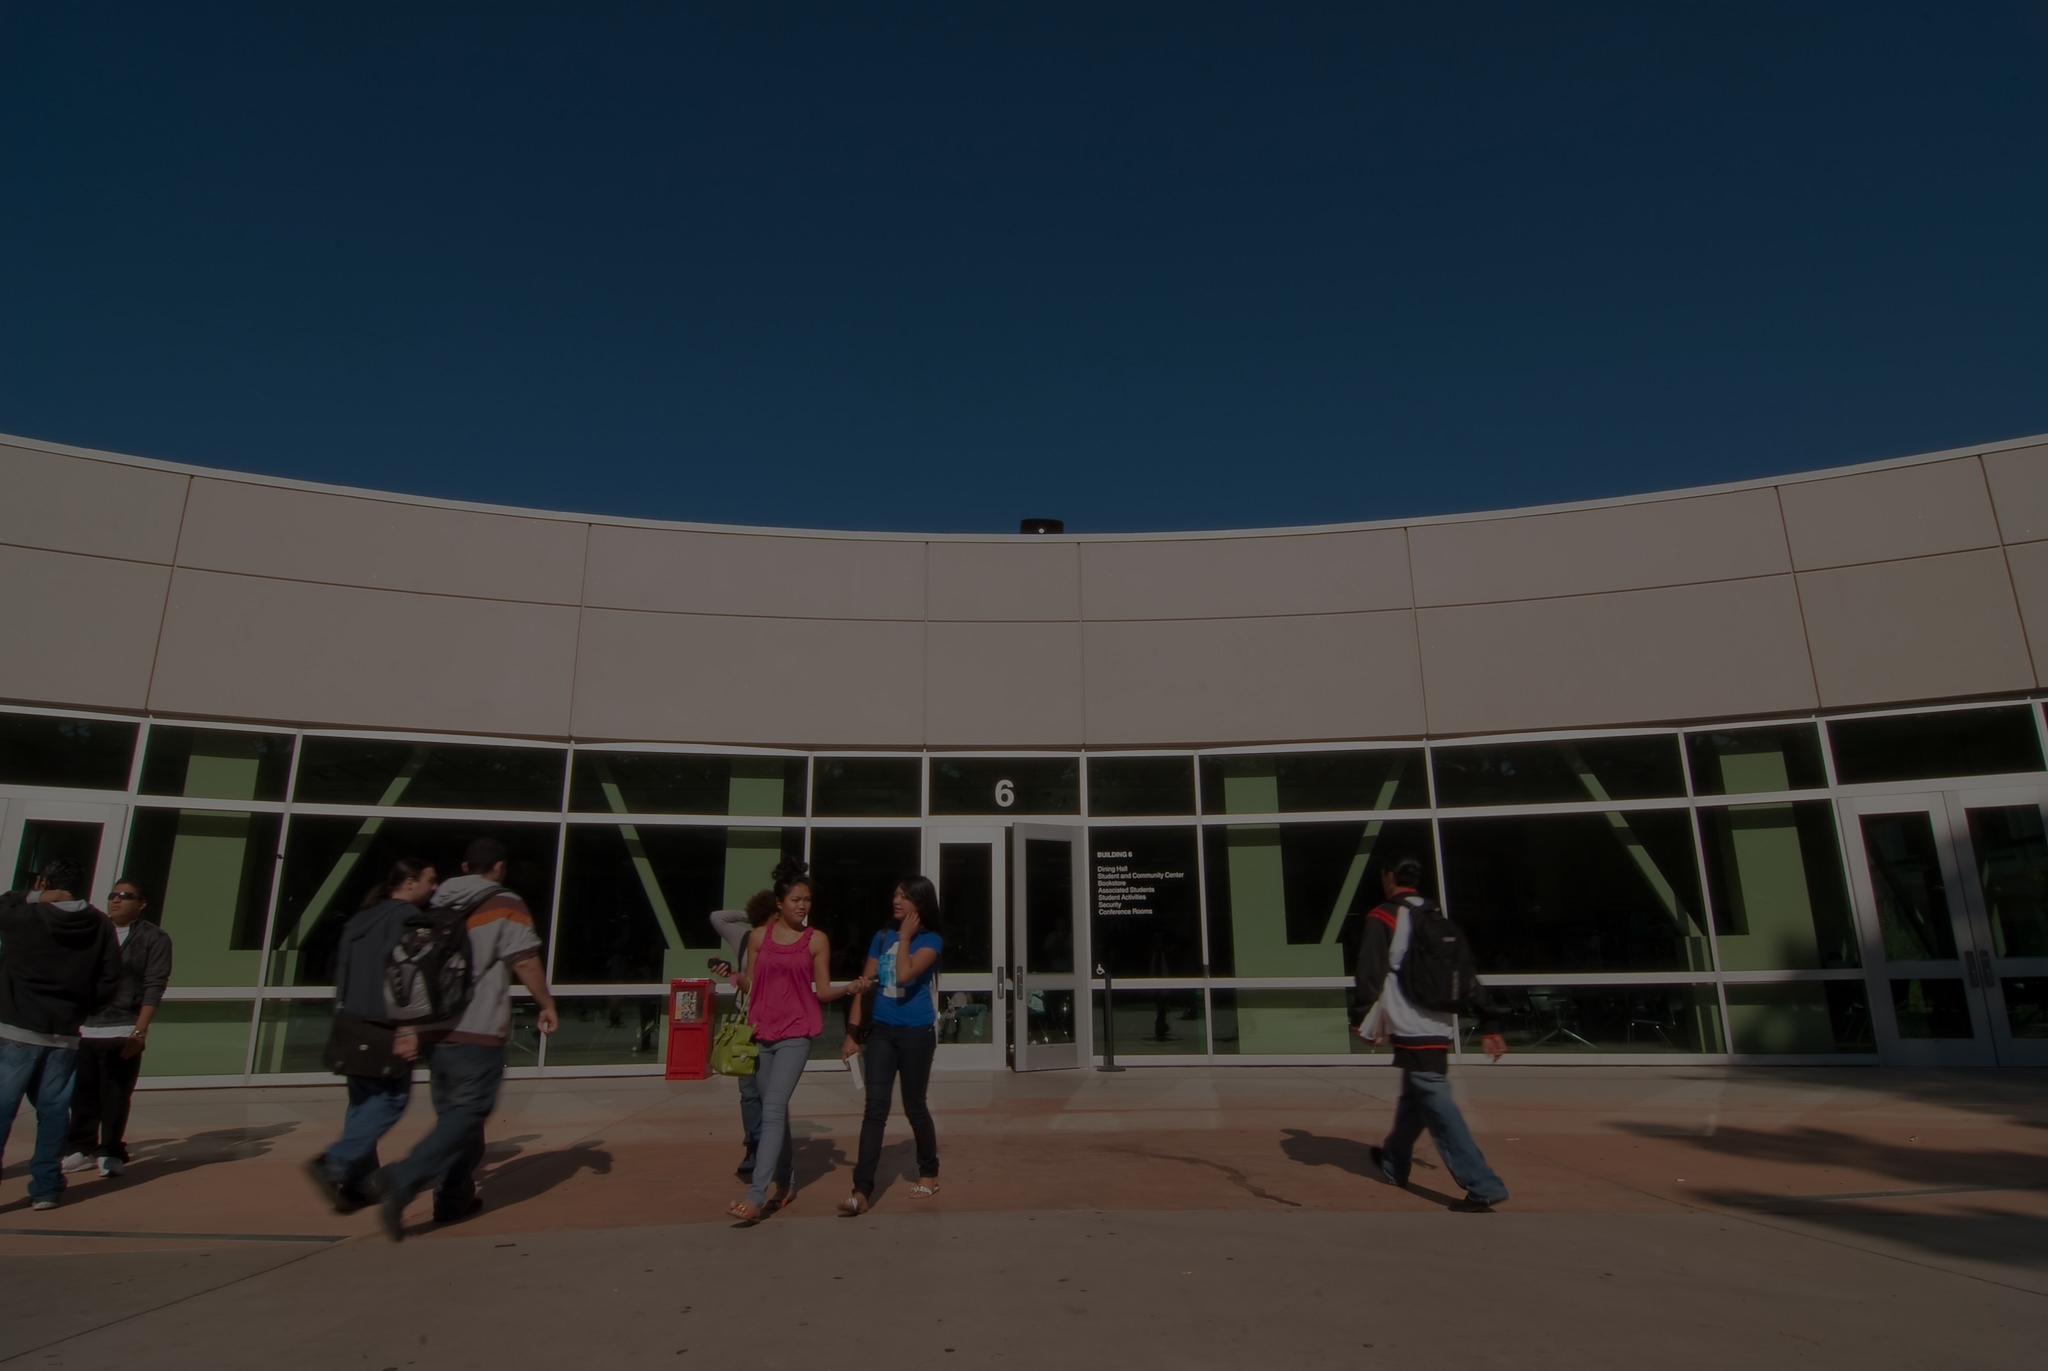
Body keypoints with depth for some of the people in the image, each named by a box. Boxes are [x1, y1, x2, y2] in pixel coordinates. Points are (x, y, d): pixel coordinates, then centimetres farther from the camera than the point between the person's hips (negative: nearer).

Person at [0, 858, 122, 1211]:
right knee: (53, 1110, 9)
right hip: (66, 1035, 3)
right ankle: (45, 1188, 13)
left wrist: (33, 897, 15)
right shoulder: (101, 927, 1)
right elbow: (109, 985, 0)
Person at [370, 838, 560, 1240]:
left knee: (453, 1113, 18)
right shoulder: (506, 907, -6)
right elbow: (525, 962, -12)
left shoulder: (438, 909, 13)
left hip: (435, 1032, 7)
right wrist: (547, 1004, 3)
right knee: (466, 1115, -3)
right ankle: (400, 1179, -19)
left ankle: (453, 1197, 22)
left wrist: (408, 1029, 11)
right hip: (478, 1033, -7)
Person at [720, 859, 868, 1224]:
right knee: (775, 1110, 14)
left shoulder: (817, 941, -1)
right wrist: (733, 975, -12)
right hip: (761, 1032, 4)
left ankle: (756, 1195, -14)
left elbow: (822, 991, 0)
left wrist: (848, 988, -17)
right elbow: (750, 984, 8)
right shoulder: (759, 936, 5)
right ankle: (785, 1183, 28)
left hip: (795, 1034, -4)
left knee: (772, 1109, -13)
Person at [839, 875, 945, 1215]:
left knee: (914, 1106, 9)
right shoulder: (881, 938, 7)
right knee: (875, 1107, -4)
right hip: (881, 1031, 4)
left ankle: (929, 1173, 31)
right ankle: (862, 1190, -7)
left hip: (916, 1033, -4)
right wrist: (852, 1031, 5)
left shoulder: (930, 940, -8)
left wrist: (905, 936, -15)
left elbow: (905, 974, -25)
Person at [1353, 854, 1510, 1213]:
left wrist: (1367, 1023, -3)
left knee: (1437, 1104, -7)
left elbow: (1370, 975, -12)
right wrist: (1488, 1025, 13)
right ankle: (1394, 1164, 39)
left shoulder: (1383, 918, -7)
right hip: (1440, 1028, 8)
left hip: (1410, 1030, -8)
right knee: (1413, 1098, 21)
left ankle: (1482, 1186, -12)